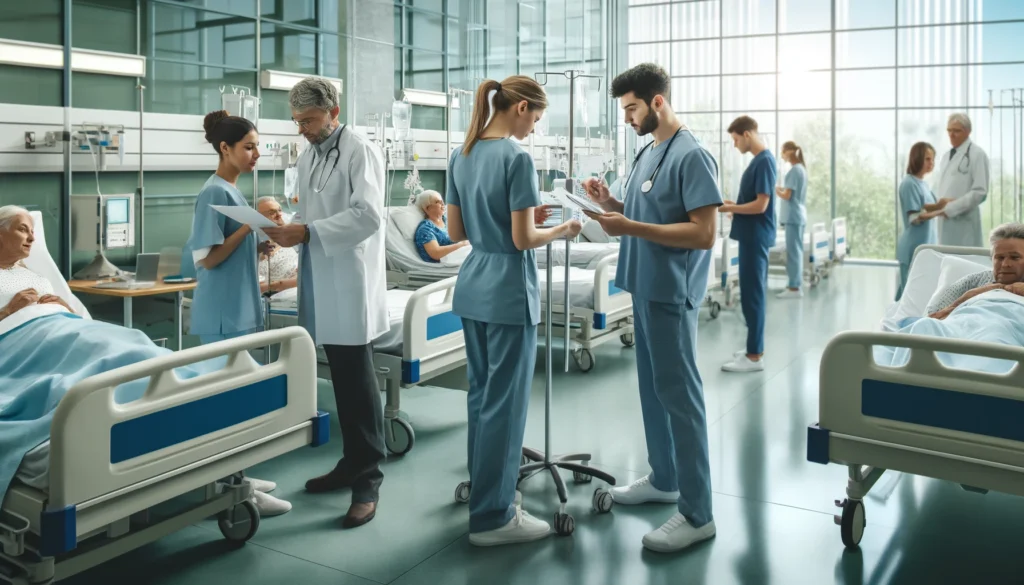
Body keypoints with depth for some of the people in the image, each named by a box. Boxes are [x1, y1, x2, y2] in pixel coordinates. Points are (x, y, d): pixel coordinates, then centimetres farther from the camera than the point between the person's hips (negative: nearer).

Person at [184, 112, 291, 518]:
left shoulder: (232, 191, 14)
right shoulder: (215, 193, -14)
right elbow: (206, 258, -19)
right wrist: (248, 226, -22)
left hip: (238, 307, 9)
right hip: (223, 311, -9)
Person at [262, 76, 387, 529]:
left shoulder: (361, 151, -8)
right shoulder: (307, 158, 15)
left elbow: (367, 215, -19)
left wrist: (307, 233, -23)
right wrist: (291, 231, 2)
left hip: (351, 285, -8)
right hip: (320, 286, 8)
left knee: (359, 385, -4)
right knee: (341, 382, 14)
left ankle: (368, 479, 4)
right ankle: (351, 463, 25)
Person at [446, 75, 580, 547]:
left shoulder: (461, 156, 8)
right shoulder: (516, 158, -16)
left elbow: (457, 231, 11)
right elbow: (523, 239, -17)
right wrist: (562, 230, 1)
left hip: (472, 289, 8)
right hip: (508, 293, -8)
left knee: (481, 395, 17)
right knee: (505, 402, 0)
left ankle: (485, 494, 29)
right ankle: (491, 517, 9)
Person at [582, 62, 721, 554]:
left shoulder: (691, 156, -14)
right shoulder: (647, 152, 13)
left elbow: (704, 233, -21)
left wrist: (629, 228, -23)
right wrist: (612, 204, 3)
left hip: (671, 294, -9)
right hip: (644, 289, 9)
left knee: (679, 395, -5)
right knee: (653, 389, 17)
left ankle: (697, 513, 3)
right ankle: (664, 479, 32)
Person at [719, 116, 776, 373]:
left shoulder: (764, 161, -16)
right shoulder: (759, 160, 13)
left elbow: (761, 205, -20)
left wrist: (728, 208, -13)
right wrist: (733, 204, 10)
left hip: (756, 236, -10)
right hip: (752, 236, 10)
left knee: (752, 294, -7)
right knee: (753, 293, 13)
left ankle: (755, 356, -3)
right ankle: (755, 347, 21)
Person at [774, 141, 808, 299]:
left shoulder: (794, 170, -14)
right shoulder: (801, 168, 15)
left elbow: (787, 196, -15)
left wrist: (775, 191, 0)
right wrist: (781, 189, 10)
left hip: (793, 216, -10)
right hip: (798, 215, 10)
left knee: (793, 251, -7)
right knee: (796, 251, 12)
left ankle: (794, 288, -6)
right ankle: (795, 285, 17)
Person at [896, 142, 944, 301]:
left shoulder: (922, 183, 13)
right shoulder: (909, 183, -13)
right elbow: (915, 218, -19)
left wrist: (941, 207, 6)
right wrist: (939, 209, -25)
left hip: (925, 246, 9)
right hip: (914, 248, -9)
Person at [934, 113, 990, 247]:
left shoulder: (977, 154, -5)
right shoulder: (947, 156, 18)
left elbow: (980, 192, -12)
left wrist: (950, 208, -16)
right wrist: (940, 202, -2)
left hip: (964, 222, -7)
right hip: (945, 220, 7)